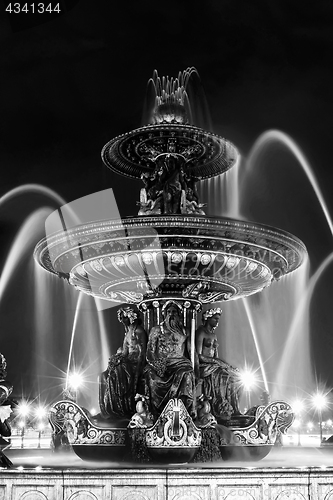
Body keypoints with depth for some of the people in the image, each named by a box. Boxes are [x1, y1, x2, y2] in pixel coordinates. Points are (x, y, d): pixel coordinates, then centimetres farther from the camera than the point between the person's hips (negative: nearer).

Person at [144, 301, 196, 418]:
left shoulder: (183, 332, 19)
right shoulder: (156, 330, 13)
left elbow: (189, 351, 17)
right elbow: (150, 350, 4)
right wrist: (155, 363, -15)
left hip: (179, 362, 1)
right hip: (160, 363, -1)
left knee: (186, 373, -33)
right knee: (150, 373, -32)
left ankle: (186, 409, -29)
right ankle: (155, 412, -29)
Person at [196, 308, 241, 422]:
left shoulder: (214, 334, 20)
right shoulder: (201, 332, -6)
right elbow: (199, 356, -13)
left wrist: (219, 361, -1)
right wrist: (214, 360, -17)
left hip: (213, 364, 8)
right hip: (203, 366, -8)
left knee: (235, 374, -14)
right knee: (223, 374, -30)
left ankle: (233, 409, -18)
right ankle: (221, 411, -27)